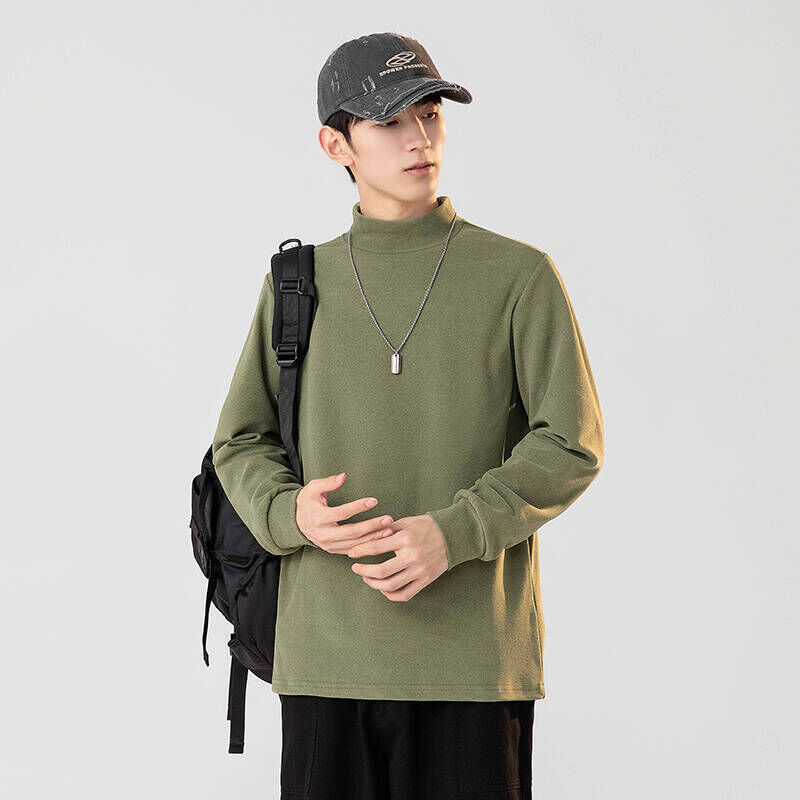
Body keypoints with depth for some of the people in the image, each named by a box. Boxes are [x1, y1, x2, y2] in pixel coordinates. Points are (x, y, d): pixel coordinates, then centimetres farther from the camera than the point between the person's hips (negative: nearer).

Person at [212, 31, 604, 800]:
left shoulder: (520, 276, 1)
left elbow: (571, 445, -3)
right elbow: (240, 444, 11)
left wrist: (453, 533, -16)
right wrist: (291, 513, -11)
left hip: (474, 650, -2)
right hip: (326, 648, 2)